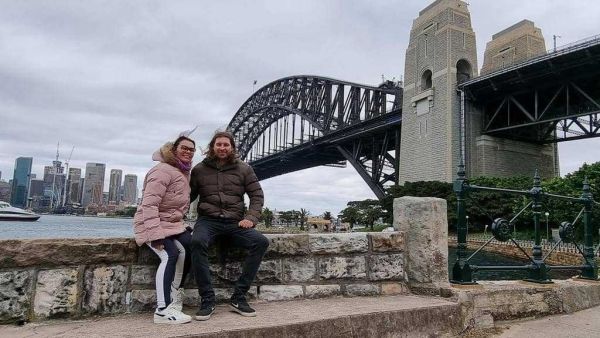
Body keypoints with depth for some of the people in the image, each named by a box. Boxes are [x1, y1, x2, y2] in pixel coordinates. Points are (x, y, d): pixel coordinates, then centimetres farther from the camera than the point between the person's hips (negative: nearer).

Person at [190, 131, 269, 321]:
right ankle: (207, 300, -23)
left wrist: (250, 217, -8)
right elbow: (189, 196, 9)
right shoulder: (200, 169, 9)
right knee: (197, 241, -36)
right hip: (208, 220, -1)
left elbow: (257, 195, 8)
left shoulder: (243, 169, 10)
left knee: (261, 242, -25)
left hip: (234, 222, 2)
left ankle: (238, 298, -16)